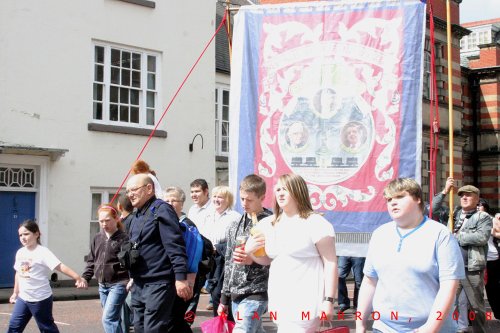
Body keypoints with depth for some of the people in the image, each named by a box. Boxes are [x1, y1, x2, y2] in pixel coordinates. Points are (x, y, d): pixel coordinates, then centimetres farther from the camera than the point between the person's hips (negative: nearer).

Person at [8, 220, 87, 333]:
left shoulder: (43, 252, -16)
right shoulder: (20, 252, 5)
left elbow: (60, 266, -26)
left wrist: (78, 278, -36)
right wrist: (15, 293, 25)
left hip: (40, 299, -7)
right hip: (23, 298, 7)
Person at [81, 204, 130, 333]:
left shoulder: (124, 238, -10)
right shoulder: (98, 238, 10)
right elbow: (91, 261, 16)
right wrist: (85, 277, 7)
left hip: (118, 284, -7)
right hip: (102, 285, 7)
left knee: (108, 318, -13)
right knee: (114, 319, 13)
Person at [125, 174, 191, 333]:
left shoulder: (161, 210, -10)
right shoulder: (137, 216, 18)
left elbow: (175, 246, -18)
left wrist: (180, 277, -24)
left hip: (158, 284, -9)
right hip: (139, 284, 9)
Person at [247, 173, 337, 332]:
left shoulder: (316, 223, -9)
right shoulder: (270, 224, 12)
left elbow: (330, 264, -11)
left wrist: (329, 300, -16)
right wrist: (250, 251, 2)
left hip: (304, 303, -7)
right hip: (279, 302, 7)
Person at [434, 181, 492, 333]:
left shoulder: (483, 217, -1)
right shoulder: (454, 214, 13)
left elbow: (482, 237, -17)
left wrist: (458, 236, -10)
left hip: (472, 270, -4)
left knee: (476, 306, 8)